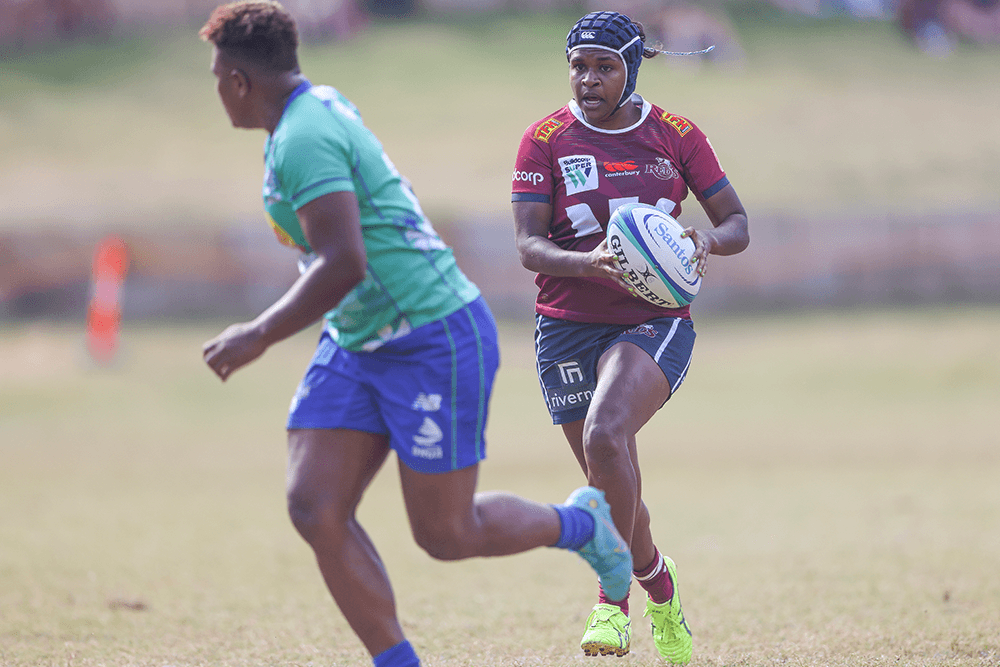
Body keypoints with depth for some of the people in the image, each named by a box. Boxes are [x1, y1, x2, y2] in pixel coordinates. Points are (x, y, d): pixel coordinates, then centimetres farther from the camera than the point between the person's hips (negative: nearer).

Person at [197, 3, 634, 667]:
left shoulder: (305, 138, -21)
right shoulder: (322, 105, 10)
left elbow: (343, 265, -30)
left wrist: (258, 337, -24)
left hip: (437, 343, -10)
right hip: (356, 346, 10)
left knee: (446, 534, 0)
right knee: (315, 509, -5)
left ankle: (581, 524, 27)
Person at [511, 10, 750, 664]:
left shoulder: (677, 136, 1)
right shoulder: (546, 140, -1)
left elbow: (737, 223, 6)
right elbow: (529, 244, -8)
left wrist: (708, 239, -18)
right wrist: (587, 263, -28)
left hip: (655, 322, -2)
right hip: (567, 327, 2)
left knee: (604, 436, -29)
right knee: (615, 487, 7)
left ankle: (612, 599, -18)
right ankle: (662, 594, 35)